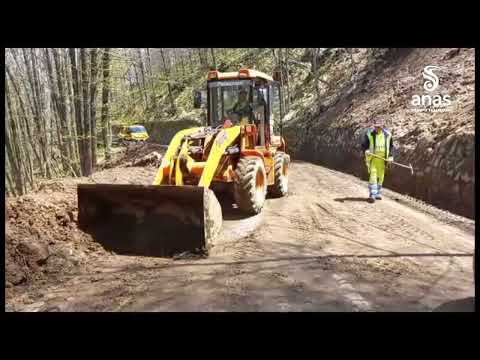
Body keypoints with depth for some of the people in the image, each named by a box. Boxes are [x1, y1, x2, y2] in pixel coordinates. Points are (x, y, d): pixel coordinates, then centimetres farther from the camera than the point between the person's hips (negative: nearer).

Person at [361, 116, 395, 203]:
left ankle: (378, 193, 28)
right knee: (373, 175, -13)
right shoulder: (369, 134, -7)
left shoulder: (388, 135, 1)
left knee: (380, 176, 13)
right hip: (372, 158, -3)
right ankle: (372, 195, -11)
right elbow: (363, 145, -4)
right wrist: (366, 150, -25)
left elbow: (391, 146, 12)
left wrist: (391, 156, -1)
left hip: (382, 159, 4)